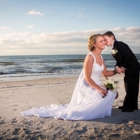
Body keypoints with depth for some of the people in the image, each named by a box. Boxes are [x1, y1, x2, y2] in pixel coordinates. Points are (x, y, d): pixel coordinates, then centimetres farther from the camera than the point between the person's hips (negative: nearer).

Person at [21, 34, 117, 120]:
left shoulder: (100, 57, 7)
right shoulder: (90, 57, -21)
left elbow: (106, 73, 14)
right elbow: (87, 78, -23)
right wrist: (99, 89, -20)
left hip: (97, 85, 9)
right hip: (88, 87, -9)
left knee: (113, 93, 7)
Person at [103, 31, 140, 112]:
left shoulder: (120, 44, -17)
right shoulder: (113, 50, 10)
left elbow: (129, 56, -24)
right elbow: (119, 60, 10)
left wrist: (123, 67, -18)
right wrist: (117, 67, -10)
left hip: (133, 69, -9)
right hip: (127, 70, 9)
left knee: (132, 88, -4)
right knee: (128, 88, 15)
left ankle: (131, 106, 6)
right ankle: (127, 105, 24)